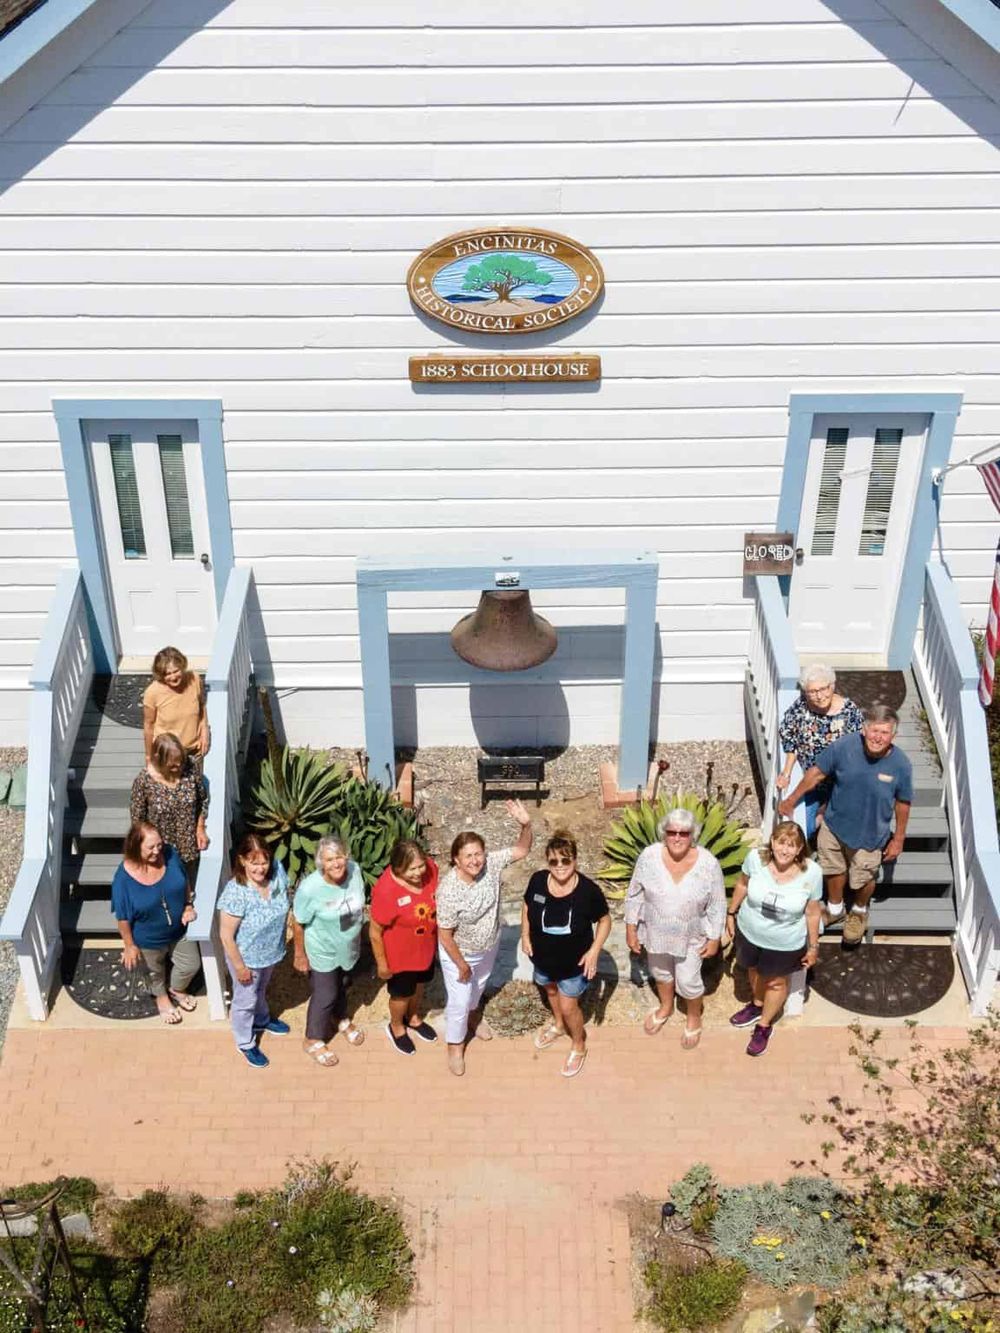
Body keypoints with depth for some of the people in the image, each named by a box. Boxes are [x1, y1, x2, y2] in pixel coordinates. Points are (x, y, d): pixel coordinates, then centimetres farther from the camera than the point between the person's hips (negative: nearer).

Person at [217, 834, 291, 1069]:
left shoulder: (277, 871, -21)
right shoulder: (235, 894, -37)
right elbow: (226, 936, -25)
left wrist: (281, 931, 9)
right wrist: (240, 967, -15)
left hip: (271, 951, 5)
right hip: (247, 957, -5)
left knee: (260, 990, 34)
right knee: (245, 1000, 22)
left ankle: (261, 1020, 62)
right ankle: (245, 1044, 47)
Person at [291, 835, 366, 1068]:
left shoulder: (354, 870, -21)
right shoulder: (310, 888, -35)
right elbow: (298, 923, -19)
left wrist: (357, 931, 11)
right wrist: (300, 955, -9)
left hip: (349, 947, 5)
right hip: (323, 952, -4)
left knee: (341, 985, 29)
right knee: (325, 995, 14)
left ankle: (341, 1020, 58)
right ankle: (313, 1041, 40)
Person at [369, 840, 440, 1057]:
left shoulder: (431, 868, -22)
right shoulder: (385, 890, -37)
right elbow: (375, 931, -22)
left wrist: (439, 934, 10)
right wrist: (382, 963, -11)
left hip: (426, 946, 5)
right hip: (400, 954, -5)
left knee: (419, 984, 30)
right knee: (402, 993, 22)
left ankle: (415, 1019, 59)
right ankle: (396, 1028, 52)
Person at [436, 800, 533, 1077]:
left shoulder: (490, 865, -24)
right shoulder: (449, 891, -37)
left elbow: (521, 850, -15)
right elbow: (444, 936, -26)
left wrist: (526, 824, -35)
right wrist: (462, 965, -16)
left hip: (489, 945, 5)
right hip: (458, 952, -5)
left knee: (479, 985, 32)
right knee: (459, 1001, 13)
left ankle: (474, 1013, 63)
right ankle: (455, 1045, 40)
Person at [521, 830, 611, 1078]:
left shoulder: (588, 890, -29)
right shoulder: (538, 880, -21)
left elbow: (605, 920, -13)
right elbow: (527, 906, 1)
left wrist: (594, 950, -20)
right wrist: (525, 935, -5)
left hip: (574, 962, -4)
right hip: (542, 957, 4)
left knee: (568, 1006, 13)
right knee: (551, 990, 30)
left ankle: (579, 1045, 42)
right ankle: (558, 1025, 61)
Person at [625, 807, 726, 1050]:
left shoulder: (708, 864, -25)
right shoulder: (649, 856, -22)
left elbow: (716, 905, -11)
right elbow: (635, 894, -8)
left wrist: (714, 938, -6)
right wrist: (631, 927, -4)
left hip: (691, 937, -2)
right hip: (656, 932, 2)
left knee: (688, 981, 15)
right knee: (660, 972, 26)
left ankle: (694, 1018, 47)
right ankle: (666, 1007, 57)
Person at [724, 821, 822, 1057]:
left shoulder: (811, 872, -29)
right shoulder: (755, 857, -26)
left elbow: (812, 912, -14)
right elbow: (742, 884, -5)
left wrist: (813, 946, -3)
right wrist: (731, 914, 6)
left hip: (785, 943, -2)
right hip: (749, 933, 2)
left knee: (776, 982, 24)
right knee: (755, 970, 30)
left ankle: (764, 1025, 50)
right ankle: (757, 1005, 61)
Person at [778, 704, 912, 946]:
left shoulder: (901, 764, -25)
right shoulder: (844, 747, -25)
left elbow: (902, 804, -9)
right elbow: (817, 773, -9)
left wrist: (898, 839, 0)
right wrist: (792, 799, 1)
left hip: (869, 836, -2)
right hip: (834, 826, 2)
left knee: (863, 880, 19)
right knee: (833, 870, 24)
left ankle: (859, 912, 54)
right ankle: (835, 909, 55)